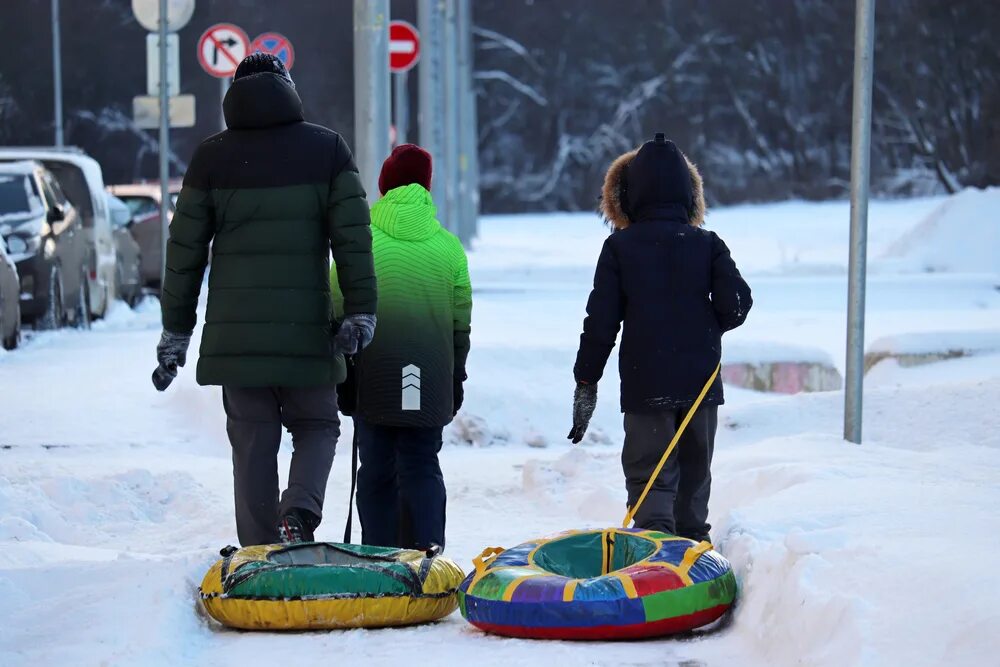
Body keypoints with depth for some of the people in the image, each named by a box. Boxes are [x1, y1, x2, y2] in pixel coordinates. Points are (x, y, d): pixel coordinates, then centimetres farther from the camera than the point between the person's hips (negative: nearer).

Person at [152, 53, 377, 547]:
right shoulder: (327, 149, 2)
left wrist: (175, 332, 12)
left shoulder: (212, 157, 4)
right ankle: (301, 511, -11)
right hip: (307, 332, -1)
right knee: (316, 426, 16)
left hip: (234, 333, 1)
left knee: (253, 442, 7)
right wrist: (360, 312, -2)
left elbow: (185, 251, 6)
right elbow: (353, 237, -5)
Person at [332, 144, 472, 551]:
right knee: (423, 465, 7)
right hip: (430, 377, 1)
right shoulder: (449, 247, 4)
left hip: (371, 375, -1)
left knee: (376, 469, 5)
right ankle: (428, 552, -5)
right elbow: (461, 323, 8)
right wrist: (456, 378, 18)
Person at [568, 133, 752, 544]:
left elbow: (601, 321, -5)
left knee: (650, 478, -1)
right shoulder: (707, 244, 1)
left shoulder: (619, 247, -4)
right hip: (700, 381, 2)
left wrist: (586, 382, 2)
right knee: (694, 478, 18)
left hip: (645, 384, -2)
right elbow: (736, 304, -8)